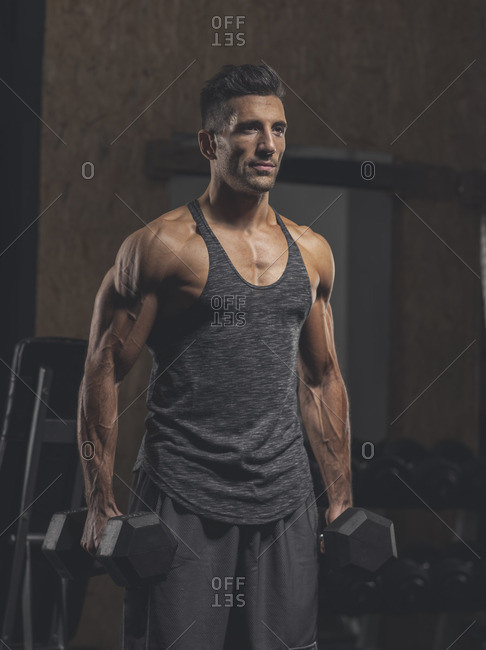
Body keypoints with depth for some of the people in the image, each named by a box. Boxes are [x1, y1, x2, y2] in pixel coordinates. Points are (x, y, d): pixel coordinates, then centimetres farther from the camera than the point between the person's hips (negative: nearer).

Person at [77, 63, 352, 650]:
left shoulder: (311, 253, 11)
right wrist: (101, 508, -11)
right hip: (184, 505, -5)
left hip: (285, 504, 5)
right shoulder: (163, 246, -6)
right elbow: (103, 374, -6)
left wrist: (341, 500, 16)